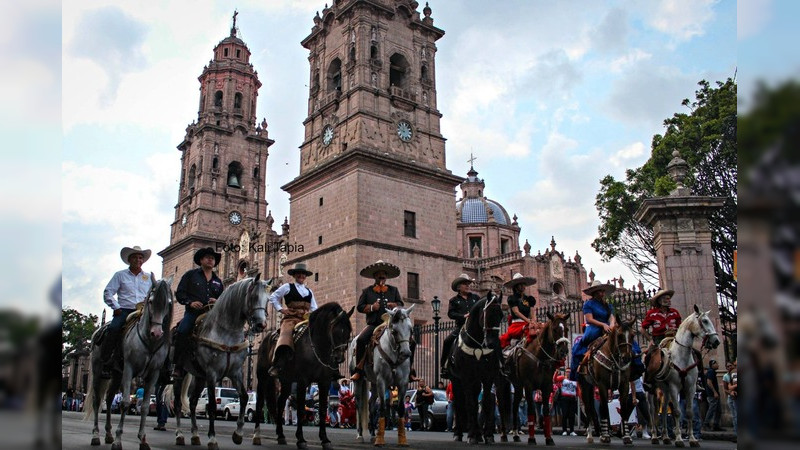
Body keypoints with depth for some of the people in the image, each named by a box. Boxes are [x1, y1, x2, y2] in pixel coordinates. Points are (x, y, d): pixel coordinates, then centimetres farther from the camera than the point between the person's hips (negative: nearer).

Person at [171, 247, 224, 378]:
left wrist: (217, 302, 4)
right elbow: (179, 293, 8)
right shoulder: (190, 275, 15)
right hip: (193, 312, -3)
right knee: (182, 332, -29)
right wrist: (190, 302, -9)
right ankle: (179, 366, -21)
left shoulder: (217, 281, 25)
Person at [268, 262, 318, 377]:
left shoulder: (309, 291, 27)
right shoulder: (287, 287, 14)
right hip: (290, 318, -4)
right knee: (286, 334, -28)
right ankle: (277, 365, -37)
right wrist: (280, 309, 4)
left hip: (305, 319, 5)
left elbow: (314, 308, 28)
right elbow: (273, 297, 15)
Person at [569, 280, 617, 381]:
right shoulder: (588, 304, 4)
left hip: (606, 330, 5)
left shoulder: (607, 306, 20)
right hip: (593, 330, -5)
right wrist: (603, 324, -20)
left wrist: (611, 324, -18)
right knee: (578, 349, -24)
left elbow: (612, 317, 6)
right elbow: (590, 319, -6)